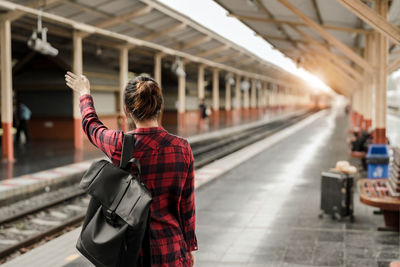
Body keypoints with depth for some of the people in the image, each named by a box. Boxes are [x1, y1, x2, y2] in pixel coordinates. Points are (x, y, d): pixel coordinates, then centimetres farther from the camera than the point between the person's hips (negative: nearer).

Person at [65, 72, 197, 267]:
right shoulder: (182, 148, -10)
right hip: (171, 250, 1)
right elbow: (187, 204, -2)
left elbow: (91, 125, 12)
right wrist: (189, 247, 12)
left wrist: (84, 93, 31)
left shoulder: (119, 145, -12)